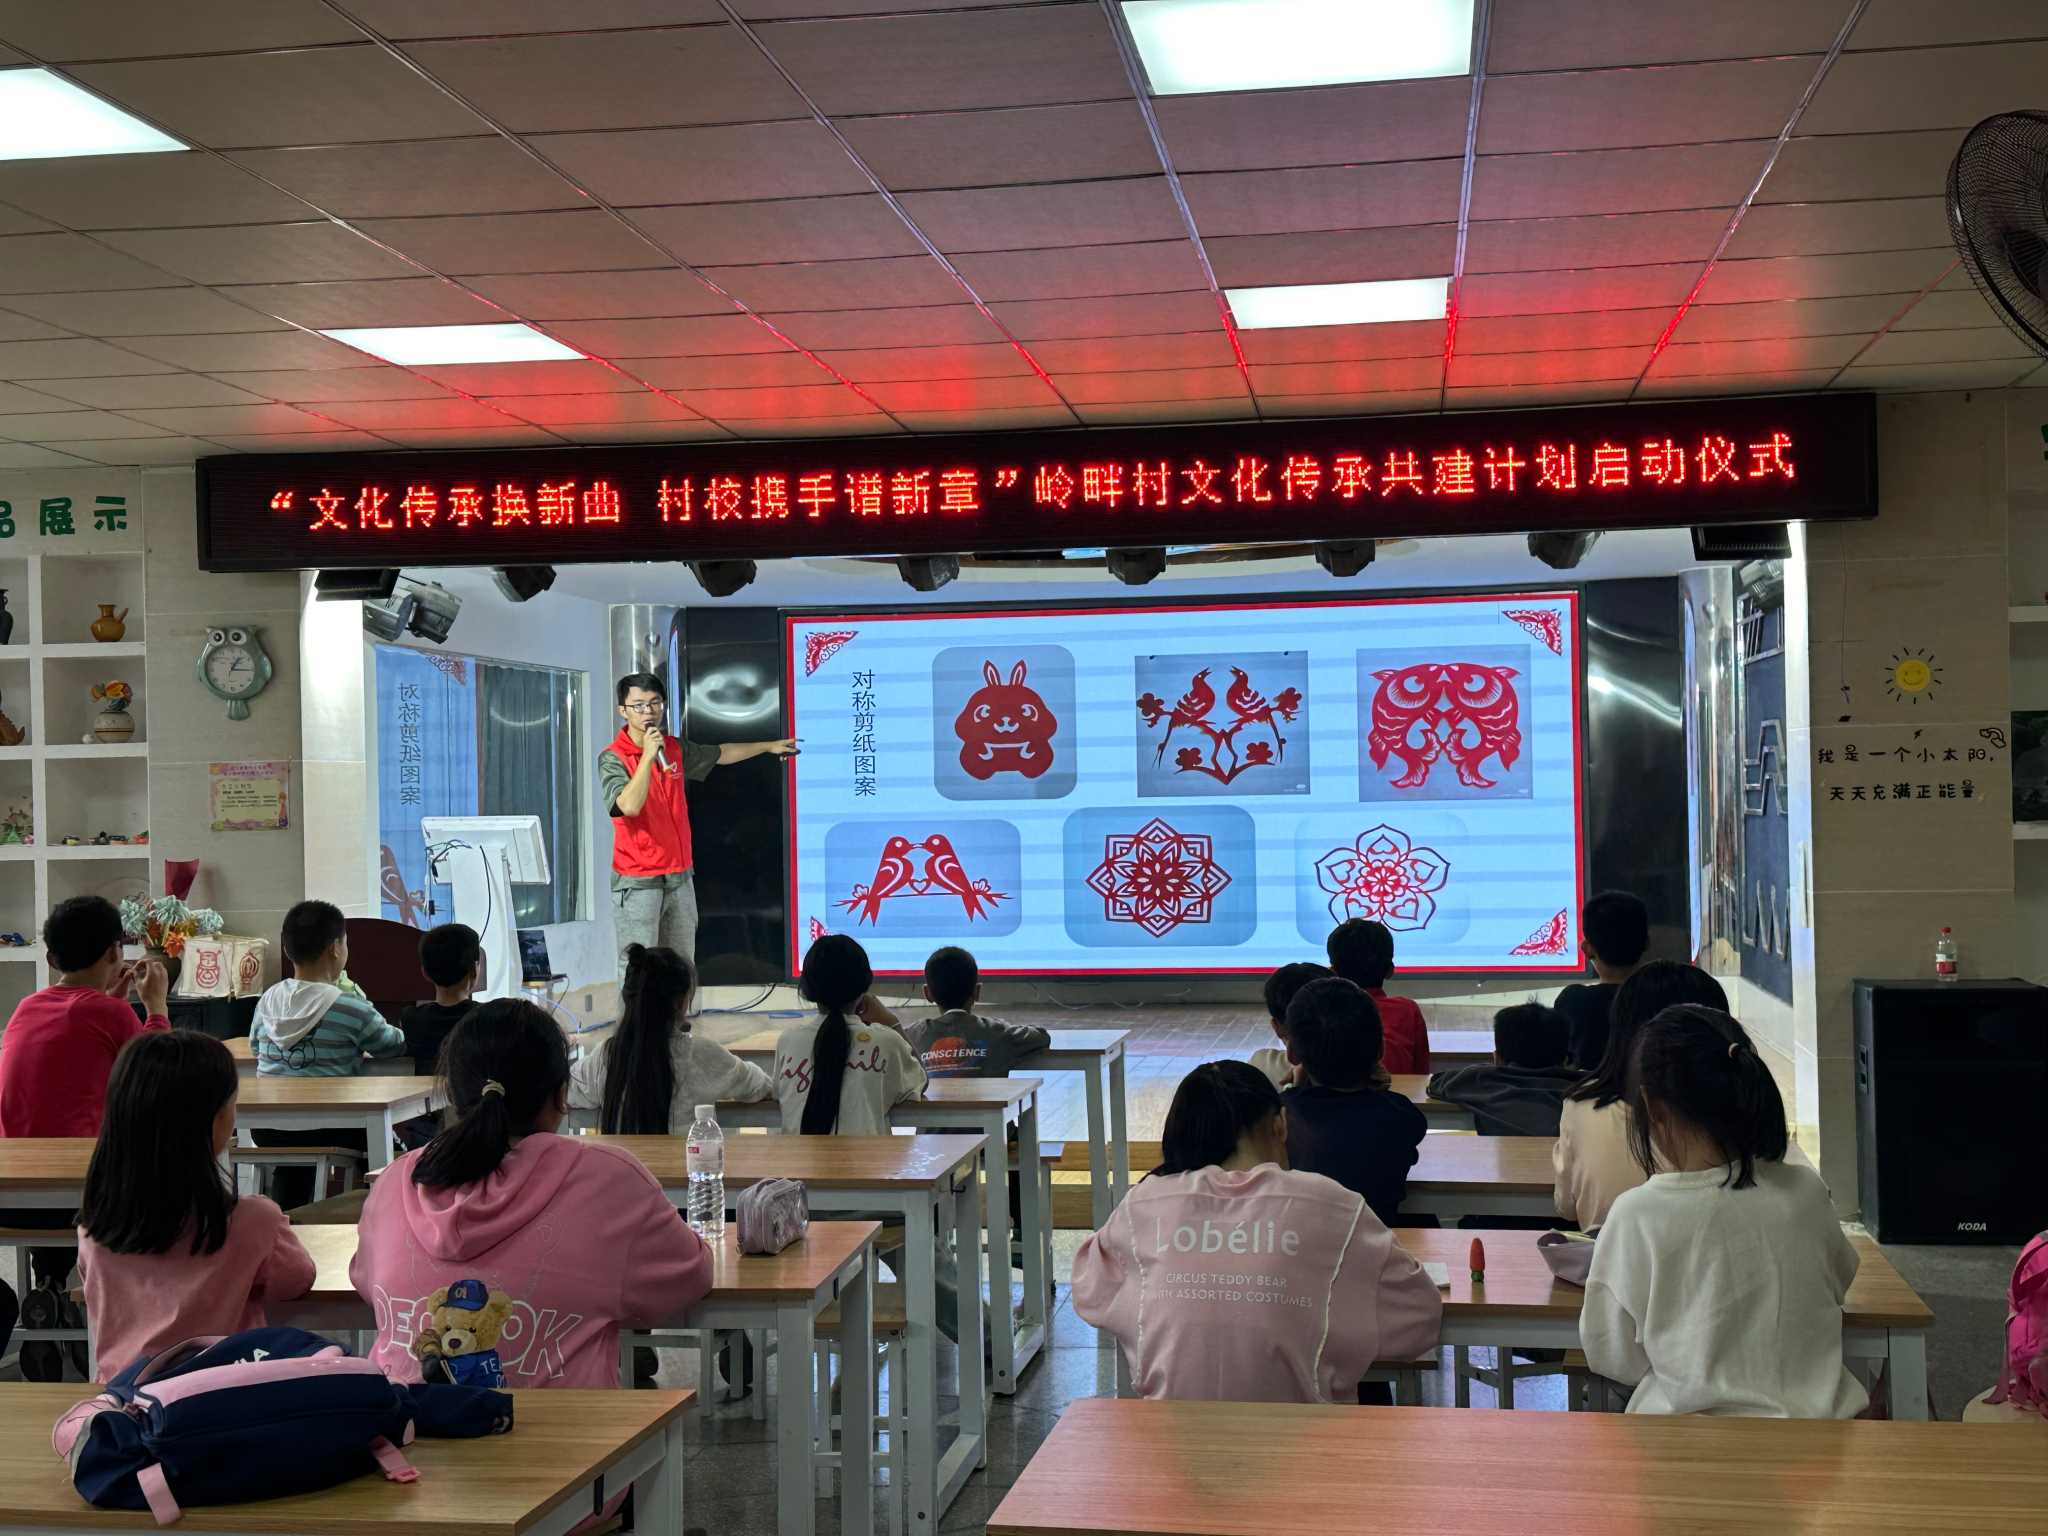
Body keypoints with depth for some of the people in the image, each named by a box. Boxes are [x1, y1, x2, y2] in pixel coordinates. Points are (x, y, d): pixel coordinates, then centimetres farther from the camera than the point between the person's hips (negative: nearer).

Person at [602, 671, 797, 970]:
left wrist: (769, 746, 35)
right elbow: (629, 805, -26)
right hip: (637, 882, -6)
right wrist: (648, 755, -26)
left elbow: (720, 754, 27)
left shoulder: (675, 748, 9)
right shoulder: (612, 758, -10)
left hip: (679, 877, 7)